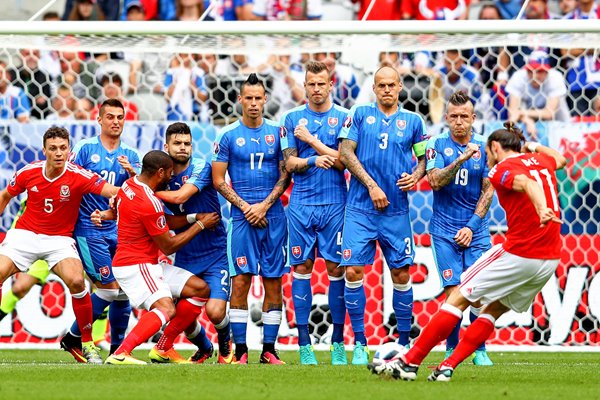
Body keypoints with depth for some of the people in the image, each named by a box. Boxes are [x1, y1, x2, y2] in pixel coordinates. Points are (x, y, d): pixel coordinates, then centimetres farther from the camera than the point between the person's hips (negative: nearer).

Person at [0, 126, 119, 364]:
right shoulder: (28, 173, -6)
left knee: (76, 282, -27)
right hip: (24, 235, 2)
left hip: (59, 239, -2)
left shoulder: (78, 176, -14)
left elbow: (113, 191, -24)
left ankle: (87, 344, -11)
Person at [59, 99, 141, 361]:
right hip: (89, 229, -5)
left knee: (124, 290, 0)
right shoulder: (85, 148, -1)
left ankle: (118, 348, 12)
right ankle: (72, 337, 4)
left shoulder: (130, 155, 11)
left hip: (119, 230, 5)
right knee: (111, 288, -11)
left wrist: (131, 172, -19)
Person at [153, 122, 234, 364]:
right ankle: (204, 349, 32)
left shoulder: (201, 168, -11)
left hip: (214, 254, -4)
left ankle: (225, 346, 15)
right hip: (185, 257, 4)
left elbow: (179, 196, -25)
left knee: (215, 311, -19)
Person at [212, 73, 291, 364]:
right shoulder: (228, 135, 3)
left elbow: (285, 175, 6)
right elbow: (218, 180, 4)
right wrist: (245, 207, -6)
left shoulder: (277, 132, 7)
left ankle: (269, 350, 5)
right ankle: (240, 351, -4)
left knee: (274, 281, 1)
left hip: (273, 216, 2)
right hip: (242, 217, -2)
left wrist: (264, 205, -6)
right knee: (240, 280, -7)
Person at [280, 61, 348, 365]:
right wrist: (315, 160, -16)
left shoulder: (344, 118, 3)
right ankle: (304, 343, 3)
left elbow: (344, 161, -6)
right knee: (301, 267, 0)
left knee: (336, 268, -1)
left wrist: (312, 140, -9)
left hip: (335, 204, -1)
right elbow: (290, 163, 2)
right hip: (302, 204, 1)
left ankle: (338, 342, 5)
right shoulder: (292, 119, 7)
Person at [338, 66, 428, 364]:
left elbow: (424, 158, 16)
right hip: (360, 208, -1)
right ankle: (359, 344, 0)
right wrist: (371, 185, -9)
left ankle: (404, 342, 14)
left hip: (396, 210, 1)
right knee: (353, 271, -9)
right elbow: (345, 152, -1)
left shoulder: (413, 121, 10)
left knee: (401, 274, 1)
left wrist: (416, 175, -7)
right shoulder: (359, 114, 5)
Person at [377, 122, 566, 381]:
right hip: (550, 260, 7)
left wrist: (542, 210, -43)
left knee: (459, 298, 3)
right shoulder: (541, 160, 16)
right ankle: (448, 367, 10)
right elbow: (560, 159, 41)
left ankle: (410, 362, 4)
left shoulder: (501, 169, -5)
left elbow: (526, 182, -27)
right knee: (494, 310, 18)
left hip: (518, 253, -7)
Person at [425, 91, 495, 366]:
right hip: (445, 231, -1)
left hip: (476, 232, 1)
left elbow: (488, 191, 2)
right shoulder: (437, 145, 2)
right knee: (454, 292, -9)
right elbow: (435, 181, -10)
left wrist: (472, 226, -6)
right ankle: (451, 349, 6)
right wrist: (461, 159, -22)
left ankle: (479, 350, 7)